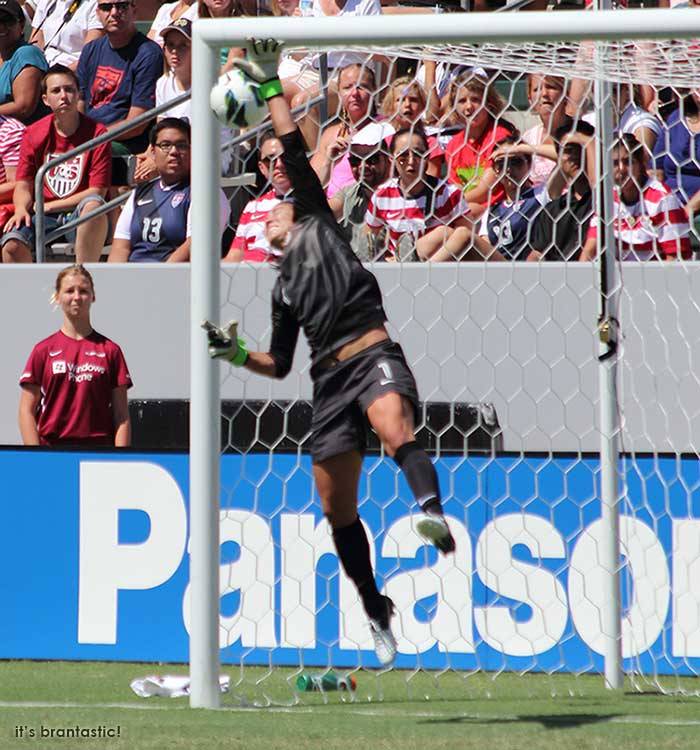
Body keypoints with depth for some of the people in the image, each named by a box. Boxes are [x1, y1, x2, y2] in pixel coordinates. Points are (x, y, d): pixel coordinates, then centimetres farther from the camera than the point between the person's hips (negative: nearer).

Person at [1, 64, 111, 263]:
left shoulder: (96, 133, -3)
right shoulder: (34, 134, 6)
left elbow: (97, 191, -7)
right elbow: (23, 185, 8)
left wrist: (49, 206, -9)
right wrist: (21, 209, -16)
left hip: (81, 217, -2)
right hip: (43, 217, 2)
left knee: (93, 205, -38)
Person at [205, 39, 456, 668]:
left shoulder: (318, 226, 16)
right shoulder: (284, 288, 28)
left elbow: (293, 149, 9)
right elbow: (279, 364, 30)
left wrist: (270, 83, 12)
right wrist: (235, 352, 14)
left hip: (374, 355, -6)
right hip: (331, 377, 6)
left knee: (395, 428, -38)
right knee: (337, 508, 4)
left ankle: (434, 515, -61)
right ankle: (377, 612, 16)